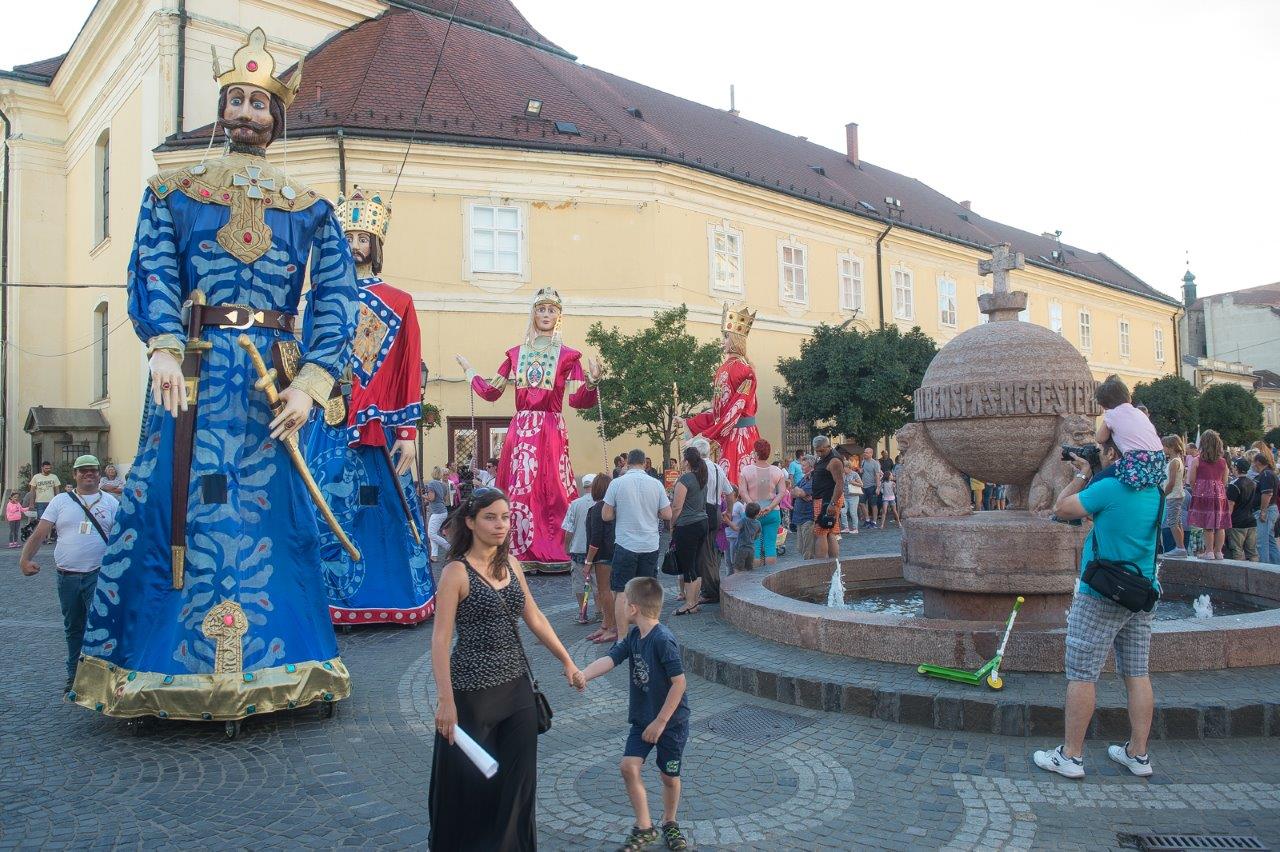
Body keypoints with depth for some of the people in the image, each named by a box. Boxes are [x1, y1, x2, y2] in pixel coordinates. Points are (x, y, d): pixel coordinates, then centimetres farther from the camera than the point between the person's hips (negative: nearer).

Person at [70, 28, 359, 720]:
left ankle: (265, 671, 11)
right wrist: (163, 348, -20)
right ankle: (165, 671, 8)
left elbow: (335, 298, 1)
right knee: (176, 504, -2)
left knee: (271, 511, 1)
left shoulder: (310, 209, 13)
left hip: (274, 376, 0)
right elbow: (154, 273, -1)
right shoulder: (172, 190, 15)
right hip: (192, 372, 0)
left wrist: (310, 383, -12)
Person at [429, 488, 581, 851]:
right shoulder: (457, 572, -13)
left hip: (517, 684, 6)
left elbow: (535, 619, 13)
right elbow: (440, 640, -16)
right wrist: (446, 700, -22)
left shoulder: (510, 563, 5)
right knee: (470, 780, 9)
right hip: (474, 690, -6)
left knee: (519, 779, 13)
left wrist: (567, 661, 13)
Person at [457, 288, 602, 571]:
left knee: (550, 488, -6)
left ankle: (552, 551, 0)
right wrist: (469, 371, 26)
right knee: (516, 487, 1)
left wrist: (592, 381, -22)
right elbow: (491, 392, 18)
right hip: (520, 430, 3)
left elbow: (578, 401, -5)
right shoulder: (516, 354, 13)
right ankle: (518, 550, 9)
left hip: (551, 431, -3)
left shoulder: (567, 356, 4)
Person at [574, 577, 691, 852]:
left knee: (669, 775, 9)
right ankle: (644, 827, 11)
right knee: (629, 766, -5)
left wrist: (660, 722, -20)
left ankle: (670, 824, 34)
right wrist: (584, 675, -28)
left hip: (672, 719, -6)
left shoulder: (664, 640, -25)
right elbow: (610, 659, -8)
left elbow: (679, 683, -25)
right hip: (642, 717, 6)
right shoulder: (634, 636, 0)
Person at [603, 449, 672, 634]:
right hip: (650, 546, 3)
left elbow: (606, 515, -7)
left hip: (625, 545, -3)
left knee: (622, 593, 3)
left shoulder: (617, 483, -8)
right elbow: (667, 515, -1)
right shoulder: (656, 484, -2)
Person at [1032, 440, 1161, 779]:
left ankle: (1070, 756, 6)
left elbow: (1061, 509, -7)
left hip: (1101, 597, -8)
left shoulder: (1108, 488, -18)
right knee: (1137, 674, 13)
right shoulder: (1153, 490, 6)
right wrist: (1090, 476, 18)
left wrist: (1080, 476, 5)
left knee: (1081, 674, 0)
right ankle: (1138, 754, 20)